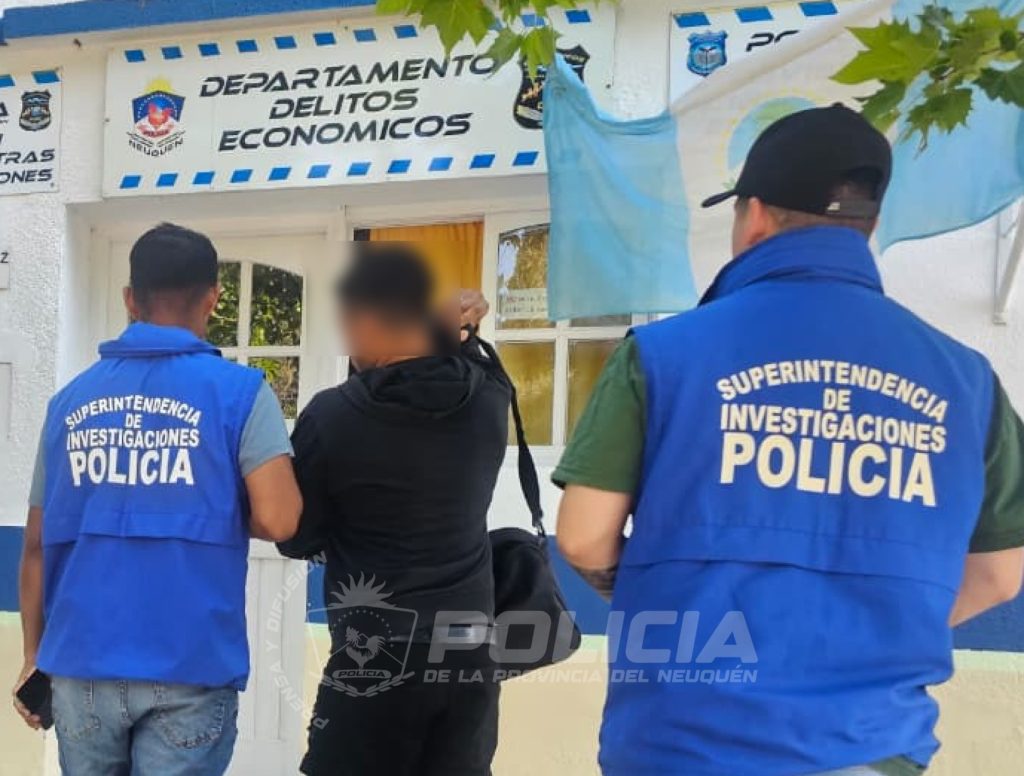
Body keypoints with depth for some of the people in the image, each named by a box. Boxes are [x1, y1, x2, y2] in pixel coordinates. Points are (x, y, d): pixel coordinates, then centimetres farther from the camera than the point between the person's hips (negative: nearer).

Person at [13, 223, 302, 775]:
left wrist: (33, 655, 18)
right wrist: (217, 514, 8)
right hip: (189, 666, -3)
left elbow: (38, 545, 9)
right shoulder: (239, 392, -3)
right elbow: (278, 520, -14)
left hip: (81, 662, 4)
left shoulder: (71, 399, 8)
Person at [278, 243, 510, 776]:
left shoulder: (332, 416, -10)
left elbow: (297, 539, 0)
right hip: (470, 649, 4)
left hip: (376, 656, -4)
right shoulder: (489, 399, -1)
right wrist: (460, 335, 13)